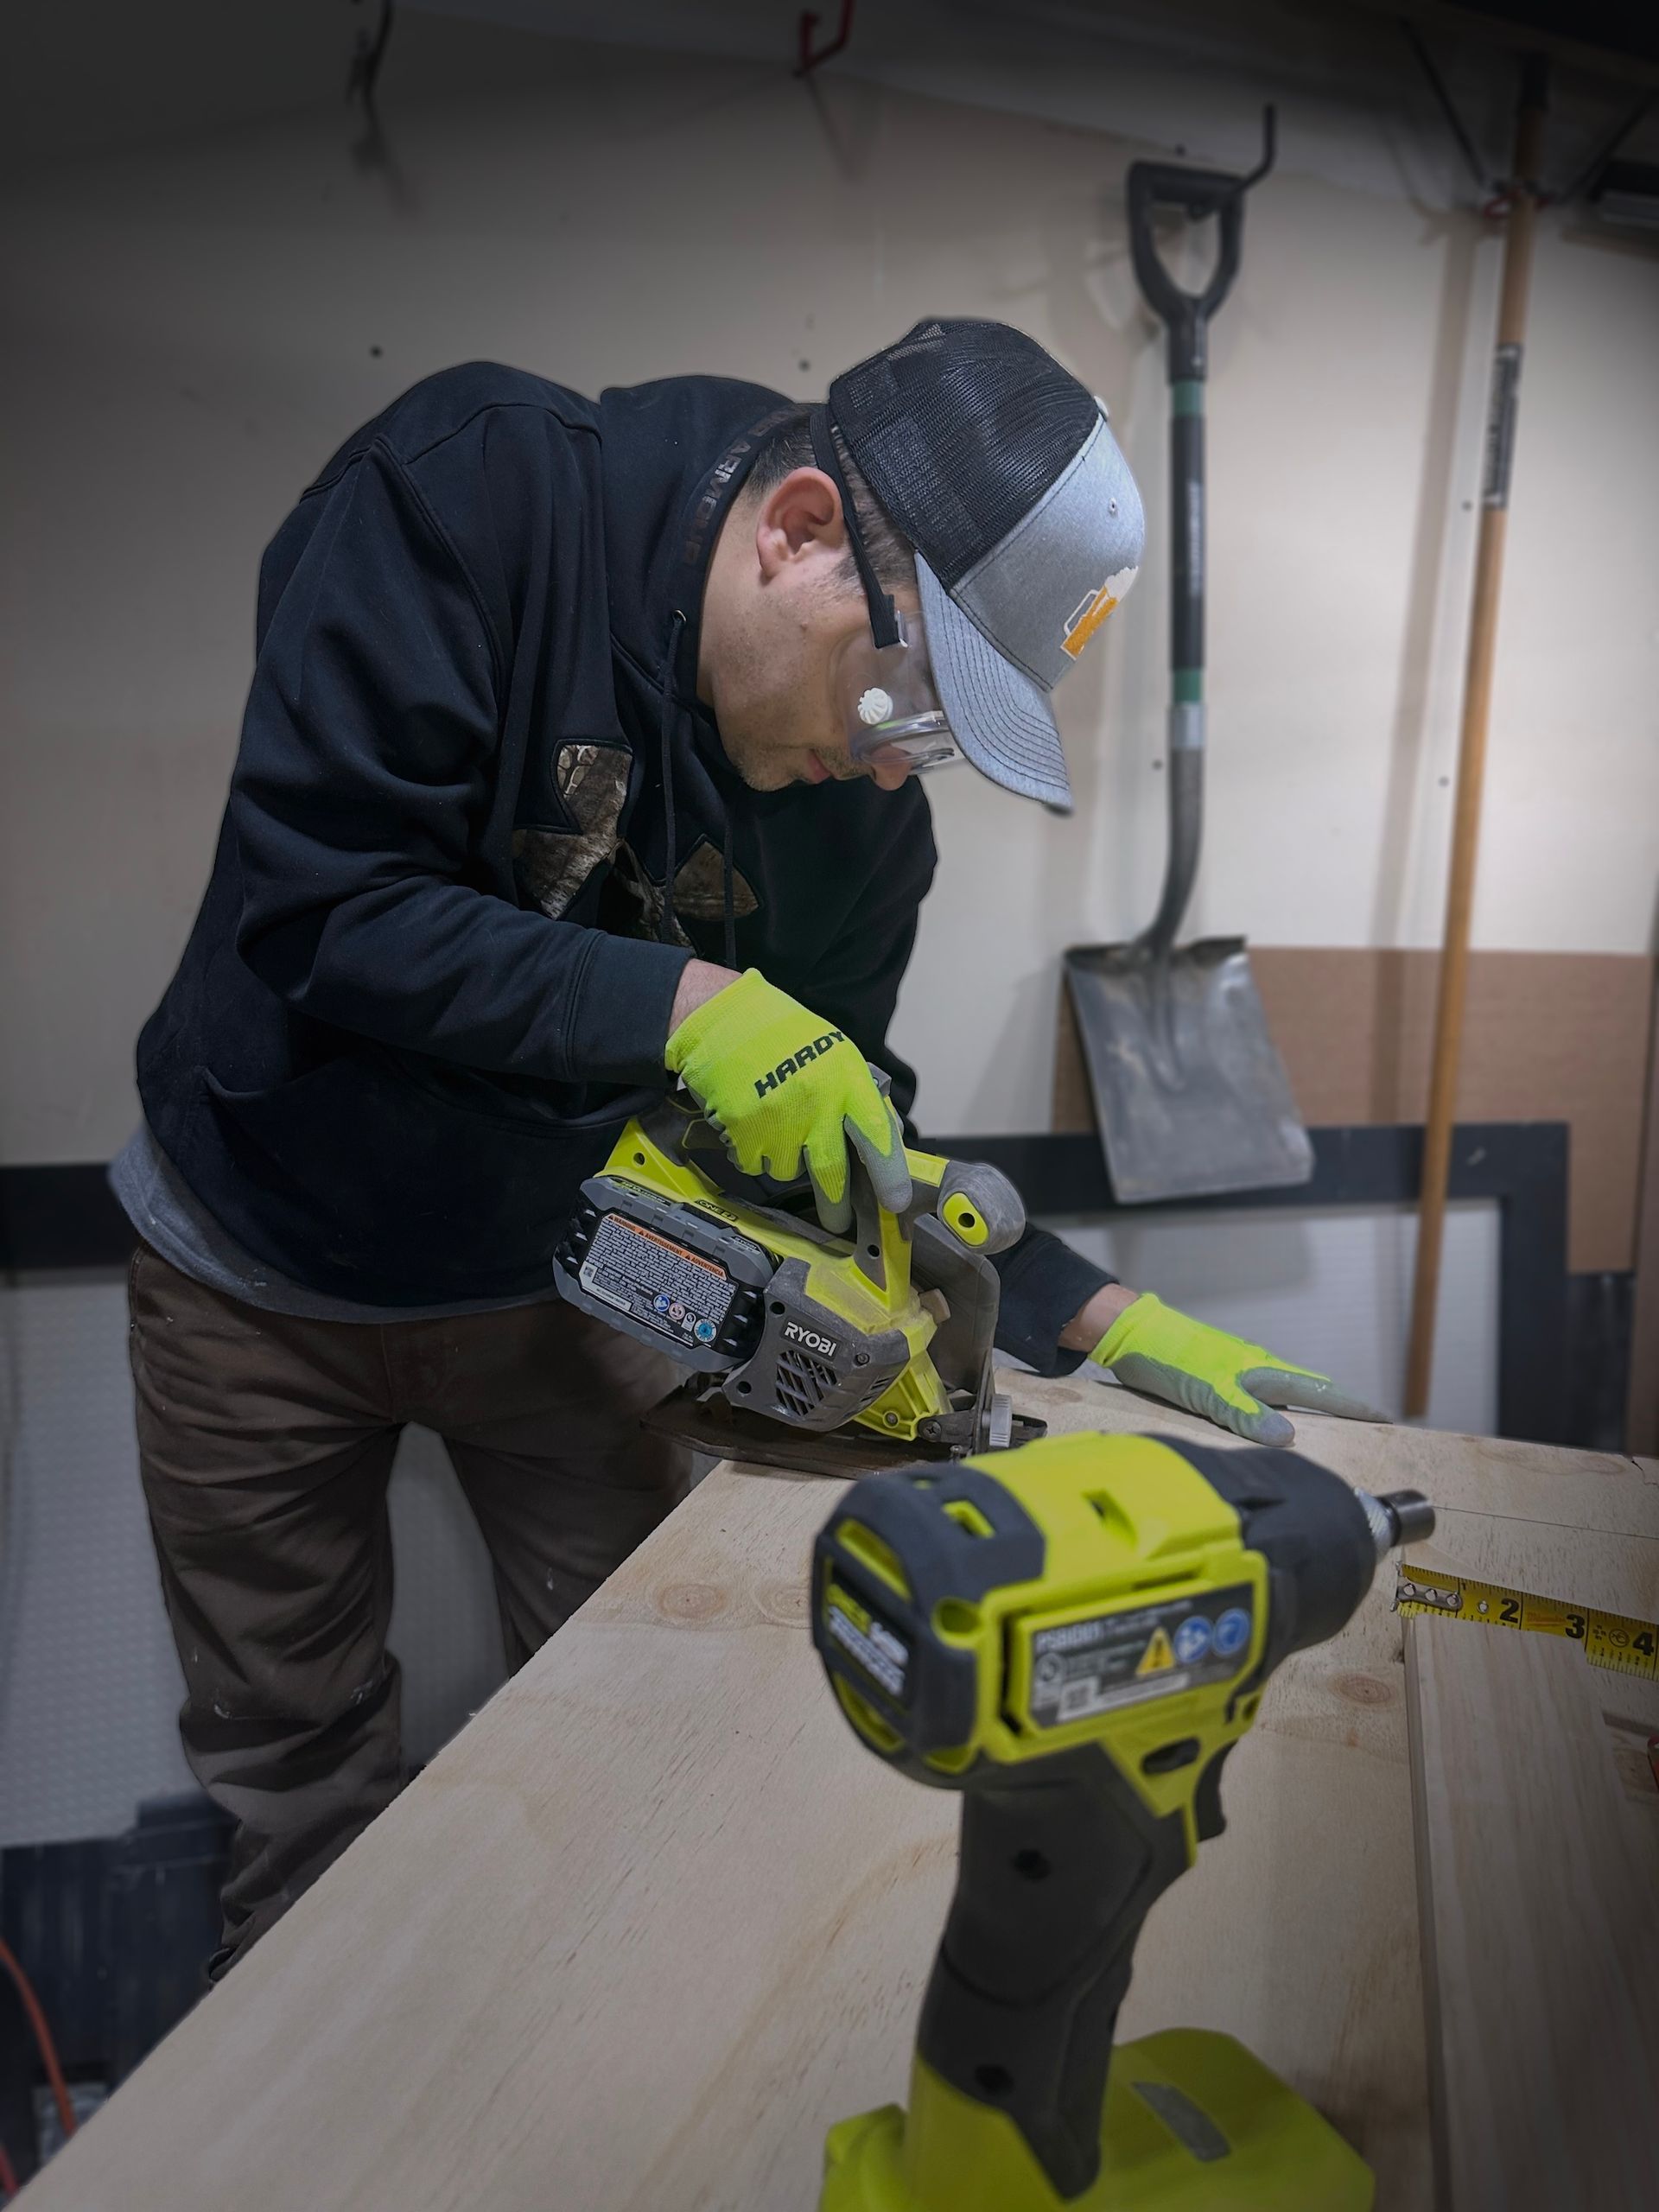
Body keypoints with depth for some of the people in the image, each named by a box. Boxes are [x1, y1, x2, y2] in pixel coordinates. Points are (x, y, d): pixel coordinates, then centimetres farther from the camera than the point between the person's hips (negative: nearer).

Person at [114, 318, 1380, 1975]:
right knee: (296, 1754, 16)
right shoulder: (475, 490, -24)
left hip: (556, 1279, 3)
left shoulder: (861, 814, -13)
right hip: (259, 1276, -2)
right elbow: (316, 901, -30)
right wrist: (681, 1006, -34)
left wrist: (1098, 1319, -12)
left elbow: (854, 1139, -4)